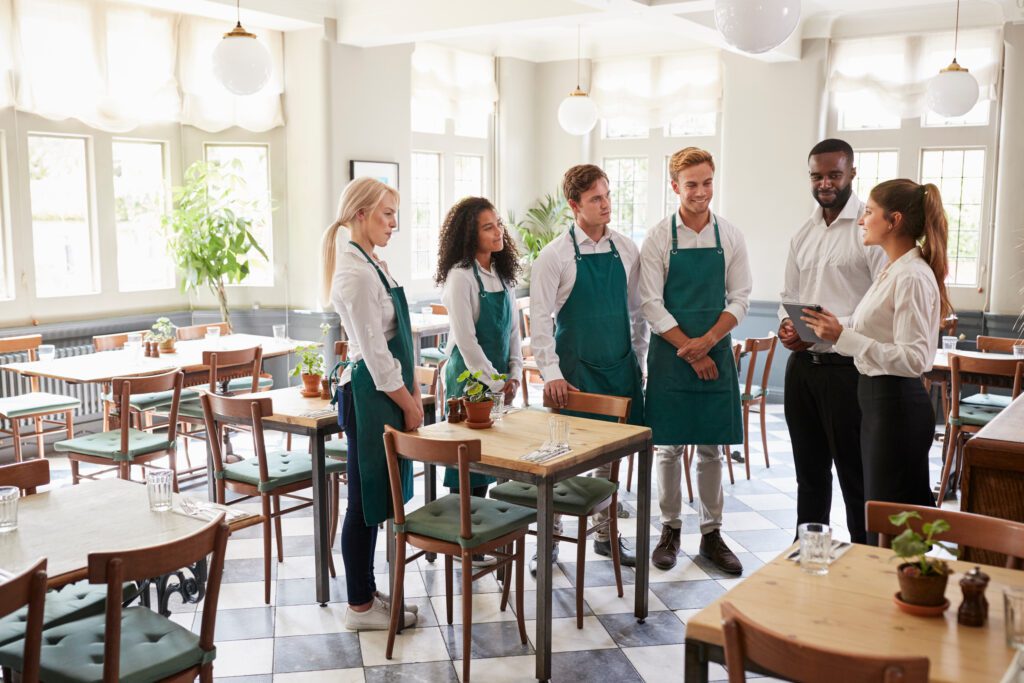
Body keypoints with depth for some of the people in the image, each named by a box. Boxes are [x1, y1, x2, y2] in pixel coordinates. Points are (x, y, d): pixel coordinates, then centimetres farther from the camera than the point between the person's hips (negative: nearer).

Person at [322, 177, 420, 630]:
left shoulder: (372, 264, 12)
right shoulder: (355, 273, -18)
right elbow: (375, 353, -19)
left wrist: (412, 390, 12)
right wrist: (408, 404, -11)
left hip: (388, 393, 10)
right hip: (369, 395, -10)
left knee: (376, 498, 16)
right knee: (367, 499, 0)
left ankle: (367, 592, 28)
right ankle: (360, 607, 13)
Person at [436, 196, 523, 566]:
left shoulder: (502, 272, 8)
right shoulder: (461, 276, -15)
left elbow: (513, 327, 11)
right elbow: (466, 339, -18)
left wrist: (513, 375, 3)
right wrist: (494, 382, -14)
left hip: (498, 379, 7)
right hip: (470, 378, -7)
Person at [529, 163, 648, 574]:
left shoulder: (626, 249, 4)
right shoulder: (556, 255, -9)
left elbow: (636, 310, 12)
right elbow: (539, 318, -11)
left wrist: (638, 360, 10)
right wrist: (551, 374, -17)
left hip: (620, 366, 4)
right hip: (575, 368, -4)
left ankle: (605, 535, 27)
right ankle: (550, 537, 17)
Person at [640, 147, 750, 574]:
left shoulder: (730, 237, 4)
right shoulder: (659, 238, -3)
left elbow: (740, 299, 2)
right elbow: (651, 304, -7)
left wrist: (708, 341, -13)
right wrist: (691, 351, -12)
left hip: (716, 352, 2)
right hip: (669, 355, -2)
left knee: (711, 448, 7)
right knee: (669, 446, 5)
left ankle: (711, 534, 18)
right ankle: (670, 530, 19)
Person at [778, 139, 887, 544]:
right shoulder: (804, 233, 13)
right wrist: (786, 325, -3)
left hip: (846, 368, -7)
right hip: (802, 365, 7)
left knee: (855, 476, 2)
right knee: (810, 472, 18)